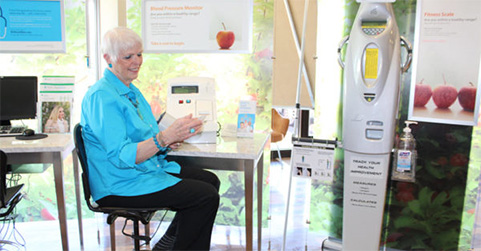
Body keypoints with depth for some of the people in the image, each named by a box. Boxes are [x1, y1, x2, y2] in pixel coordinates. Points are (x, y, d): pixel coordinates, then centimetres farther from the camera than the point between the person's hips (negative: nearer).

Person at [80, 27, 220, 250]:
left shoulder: (131, 90, 12)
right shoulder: (101, 97, -18)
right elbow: (121, 156, -25)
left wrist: (169, 140, 0)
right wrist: (165, 137, -35)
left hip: (151, 168, 10)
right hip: (119, 186, -10)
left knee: (210, 180, 6)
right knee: (207, 196, -16)